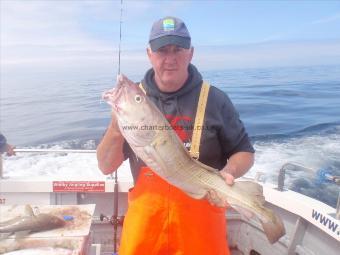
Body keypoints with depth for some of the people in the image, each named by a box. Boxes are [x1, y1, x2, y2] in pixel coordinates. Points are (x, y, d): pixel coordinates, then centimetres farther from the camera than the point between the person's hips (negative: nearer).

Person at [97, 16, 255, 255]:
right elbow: (106, 167, -1)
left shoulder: (214, 99, -7)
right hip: (146, 211, 2)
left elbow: (244, 152, 2)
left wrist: (228, 173, -19)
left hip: (201, 210, -1)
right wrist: (116, 128, -20)